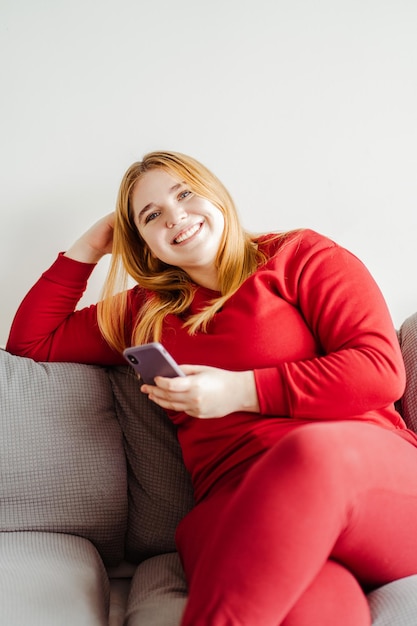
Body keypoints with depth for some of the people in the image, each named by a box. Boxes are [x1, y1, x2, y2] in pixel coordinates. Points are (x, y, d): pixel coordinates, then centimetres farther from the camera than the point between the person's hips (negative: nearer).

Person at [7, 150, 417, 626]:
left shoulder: (299, 256, 13)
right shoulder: (144, 311, 25)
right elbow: (28, 341, 31)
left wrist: (240, 391, -5)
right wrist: (88, 247, 25)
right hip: (234, 498, 0)